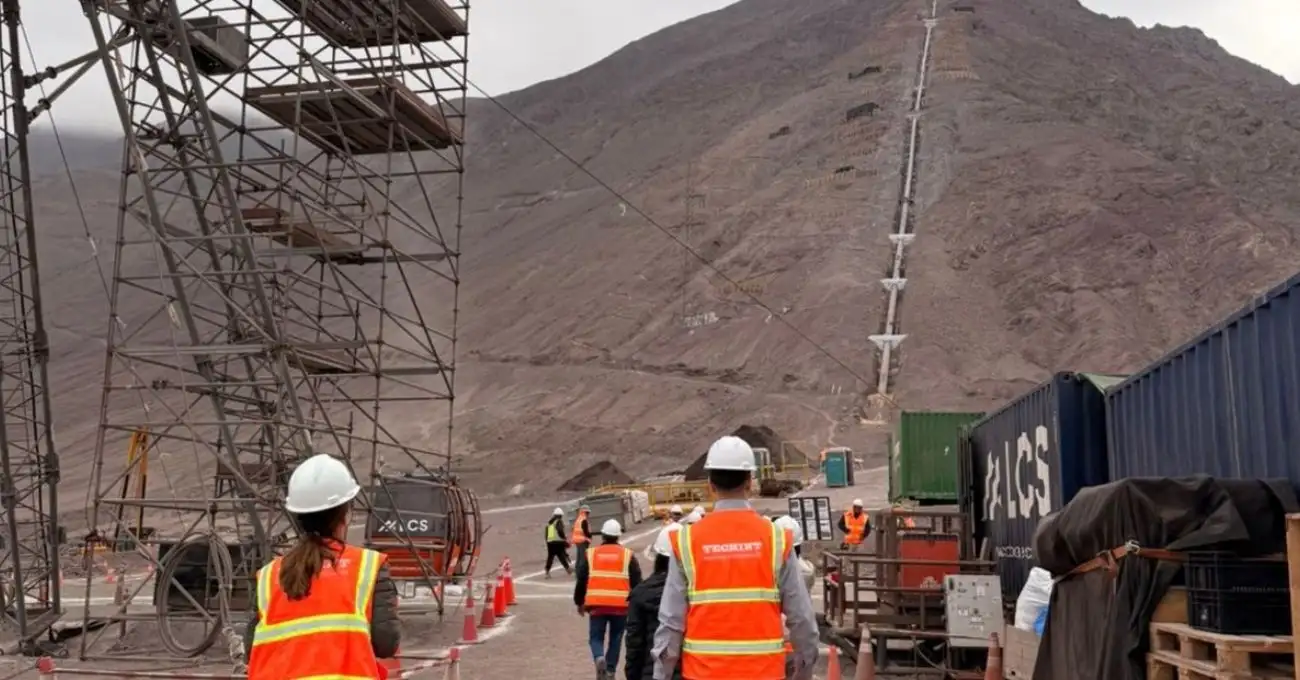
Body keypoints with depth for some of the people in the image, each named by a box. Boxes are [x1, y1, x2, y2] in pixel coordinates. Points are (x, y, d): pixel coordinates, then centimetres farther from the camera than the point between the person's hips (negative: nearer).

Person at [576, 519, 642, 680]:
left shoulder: (591, 554, 7)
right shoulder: (627, 555, 6)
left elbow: (581, 580, 9)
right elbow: (636, 583, 6)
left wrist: (579, 602, 21)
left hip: (597, 604, 0)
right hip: (621, 605, 0)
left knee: (596, 637, 10)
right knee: (615, 639, 15)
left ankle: (599, 658, -18)